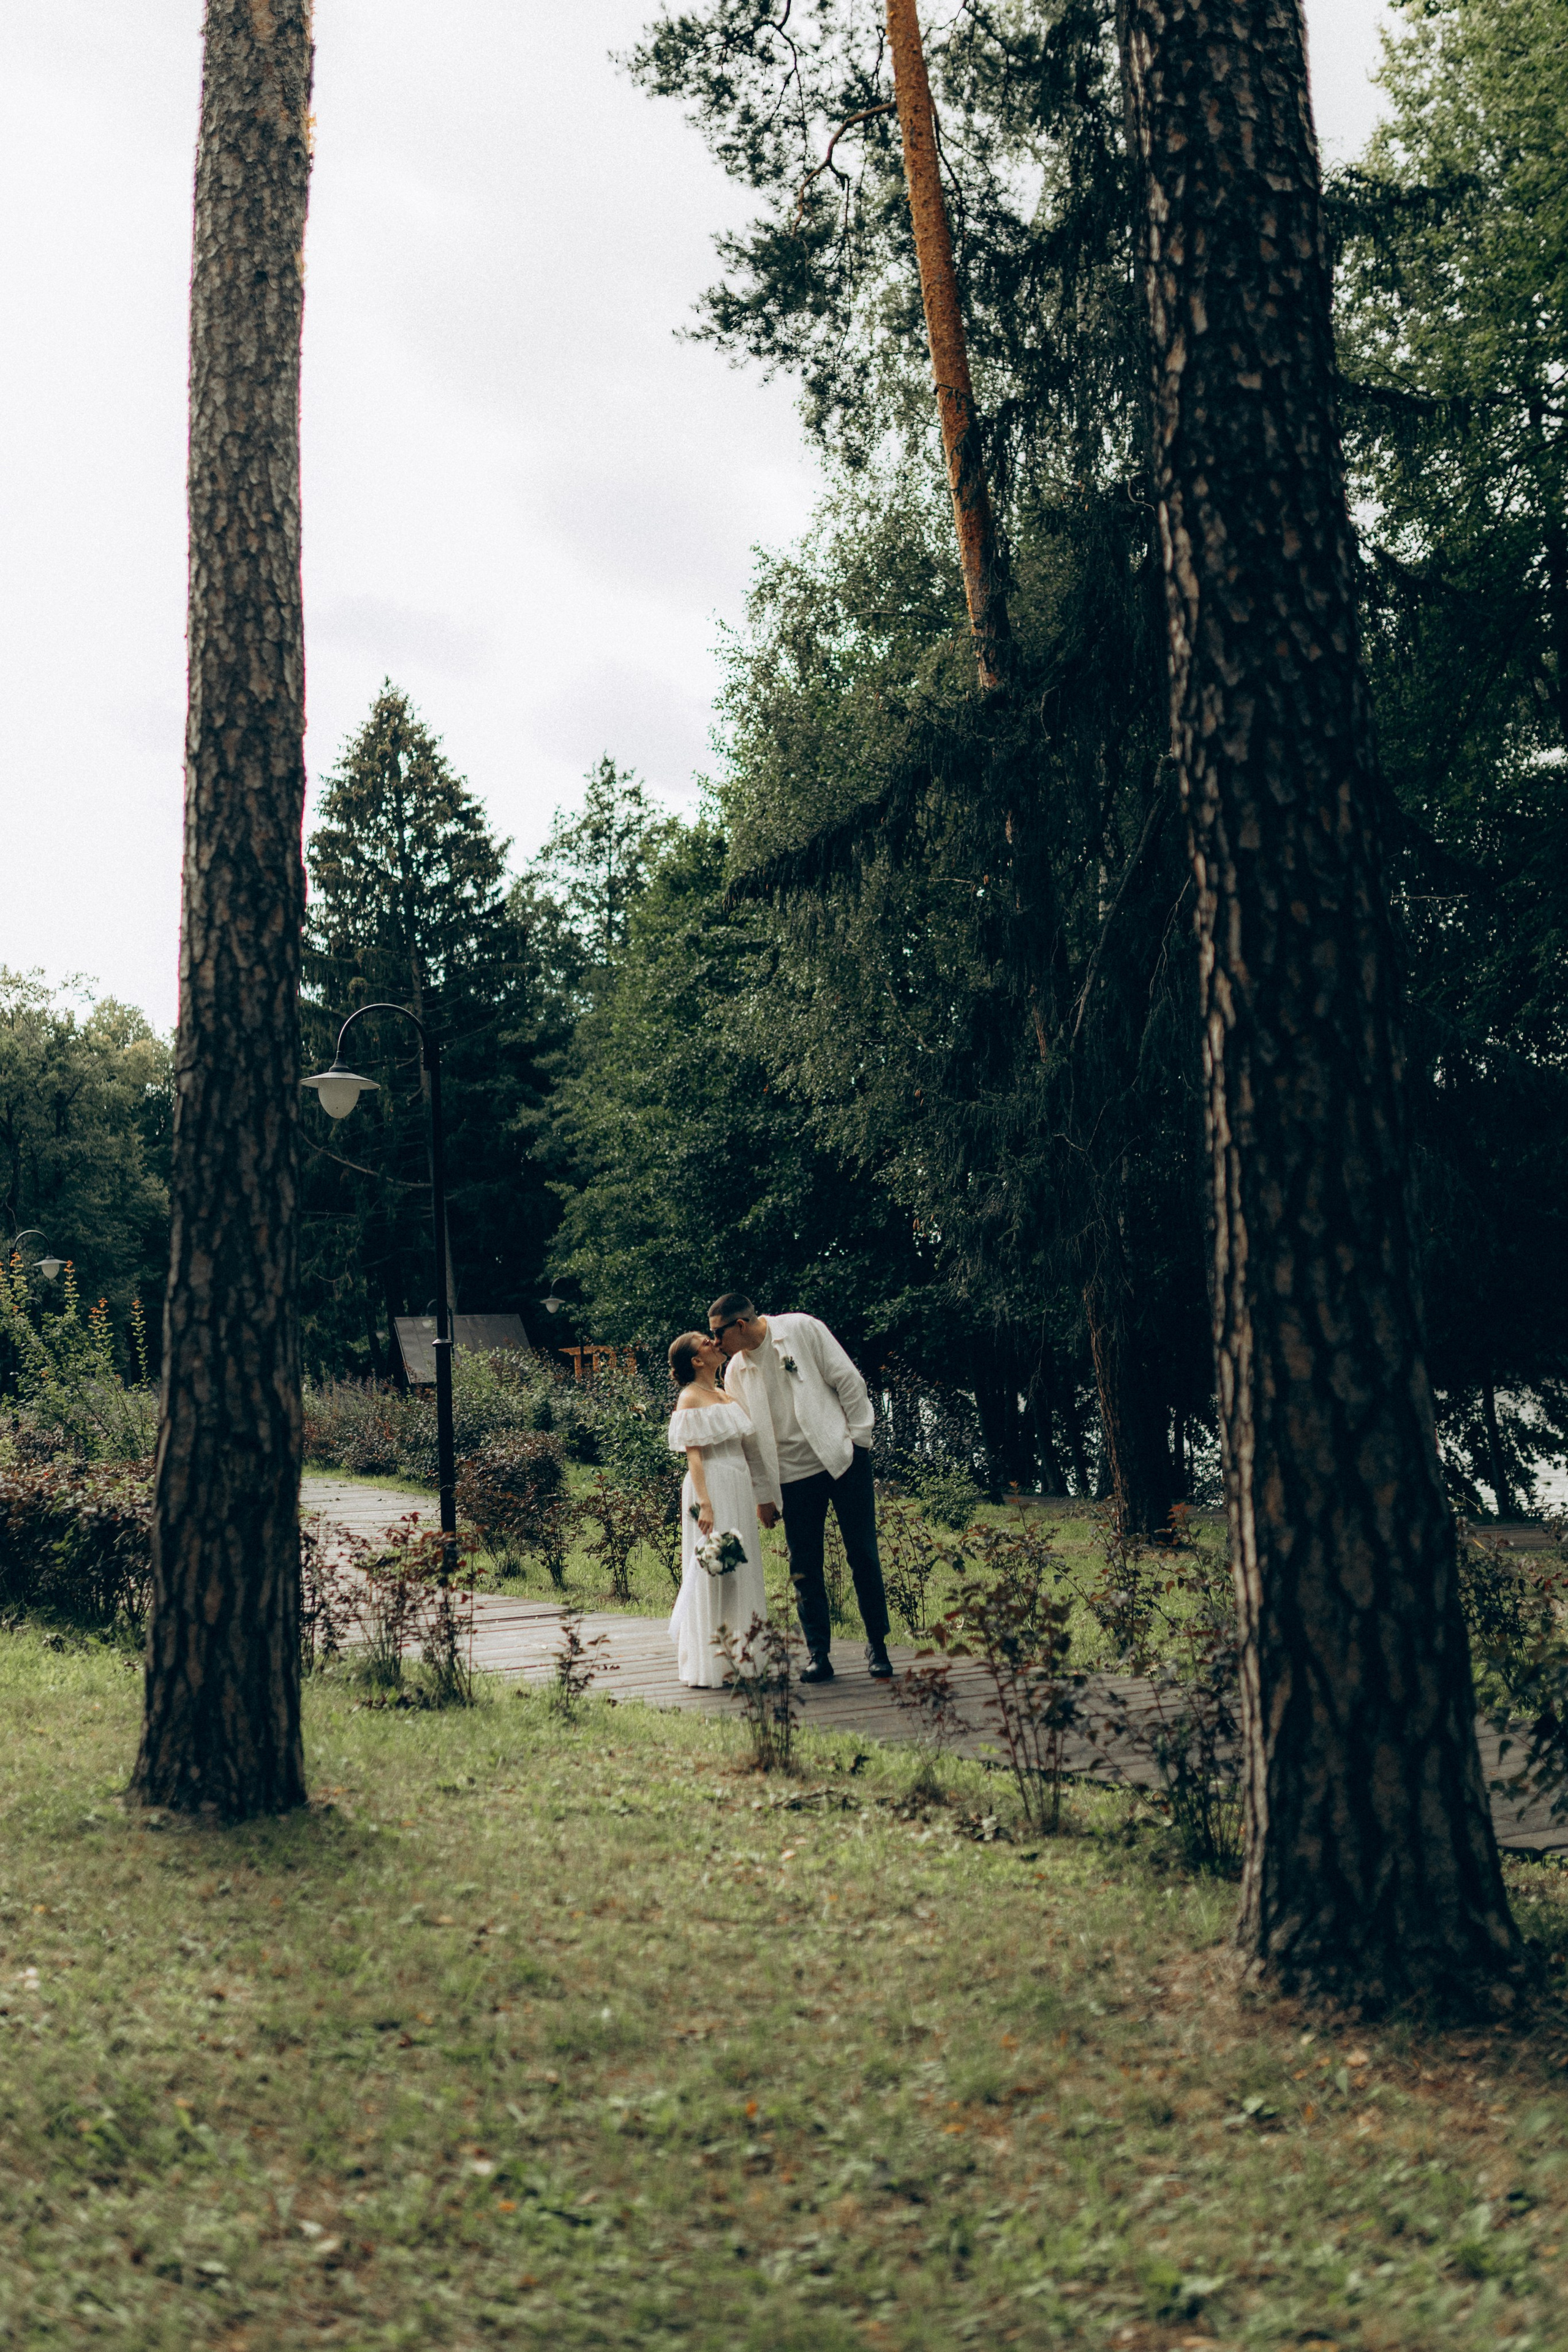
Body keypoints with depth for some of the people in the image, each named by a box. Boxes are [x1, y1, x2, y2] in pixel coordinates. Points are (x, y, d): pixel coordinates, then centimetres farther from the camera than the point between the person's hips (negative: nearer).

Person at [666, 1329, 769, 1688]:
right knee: (713, 1574, -6)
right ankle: (708, 1667, -2)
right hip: (712, 1489, -8)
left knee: (742, 1573, 9)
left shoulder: (726, 1396, 16)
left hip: (739, 1490, 8)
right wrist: (705, 1504, -21)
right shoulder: (690, 1399, -7)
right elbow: (693, 1456, -13)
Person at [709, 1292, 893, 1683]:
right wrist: (762, 1496, 8)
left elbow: (848, 1381, -4)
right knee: (804, 1567, 1)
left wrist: (859, 1438, -5)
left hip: (843, 1458, -3)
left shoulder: (802, 1329, -6)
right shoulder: (736, 1372, 5)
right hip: (793, 1476, 3)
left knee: (863, 1555, 1)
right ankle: (818, 1653, 11)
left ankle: (877, 1645, 14)